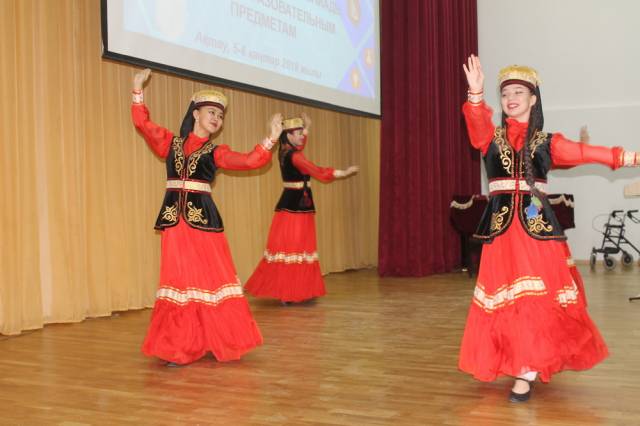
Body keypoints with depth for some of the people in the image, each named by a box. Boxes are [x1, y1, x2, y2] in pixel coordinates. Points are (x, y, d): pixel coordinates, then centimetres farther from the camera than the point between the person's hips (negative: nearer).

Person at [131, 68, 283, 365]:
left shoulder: (216, 151, 7)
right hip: (174, 220, 1)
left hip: (203, 218, -1)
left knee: (210, 277, 0)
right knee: (180, 280, 4)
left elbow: (248, 162, -5)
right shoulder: (171, 143, 12)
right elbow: (142, 123, 13)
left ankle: (219, 341, 12)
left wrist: (271, 140, -13)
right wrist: (138, 91, 8)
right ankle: (180, 347, 10)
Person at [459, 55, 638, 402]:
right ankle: (525, 366, 17)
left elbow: (587, 153, 0)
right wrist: (476, 92, -32)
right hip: (501, 229, 1)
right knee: (505, 299, 2)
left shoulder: (547, 142, 8)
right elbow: (478, 123, -14)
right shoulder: (492, 138, 7)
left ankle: (527, 370, 2)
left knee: (539, 298, -6)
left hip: (537, 228, -1)